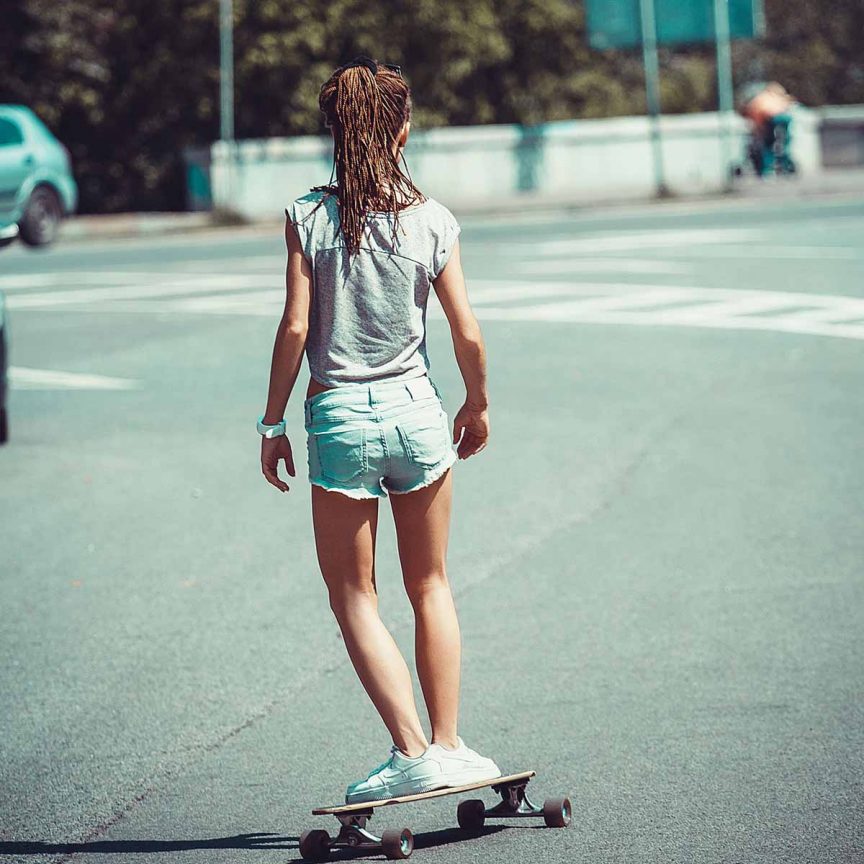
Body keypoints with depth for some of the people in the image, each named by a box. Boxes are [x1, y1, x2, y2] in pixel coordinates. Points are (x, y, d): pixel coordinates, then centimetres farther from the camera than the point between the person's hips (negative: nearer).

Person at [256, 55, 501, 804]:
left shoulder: (308, 217, -7)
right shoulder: (432, 220, -2)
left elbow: (295, 328, -10)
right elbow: (468, 335, -1)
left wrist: (273, 424, 0)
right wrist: (478, 406, 17)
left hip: (338, 417, -2)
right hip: (416, 408, 2)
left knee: (354, 596, 9)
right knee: (430, 585, 17)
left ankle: (411, 751, 0)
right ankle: (448, 747, 16)